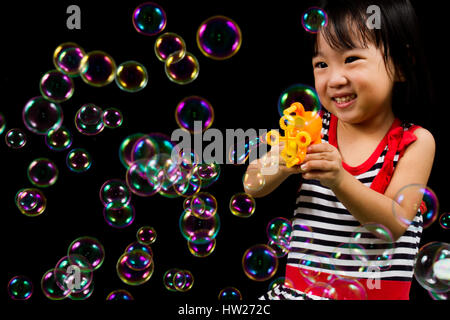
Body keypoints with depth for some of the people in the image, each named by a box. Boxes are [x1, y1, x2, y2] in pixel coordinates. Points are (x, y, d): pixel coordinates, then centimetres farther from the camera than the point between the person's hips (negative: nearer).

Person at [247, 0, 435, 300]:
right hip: (302, 289, 1)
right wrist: (280, 165, -20)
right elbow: (253, 187, 2)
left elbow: (393, 224, -11)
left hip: (376, 295, 0)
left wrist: (340, 181, -26)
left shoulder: (416, 141, -1)